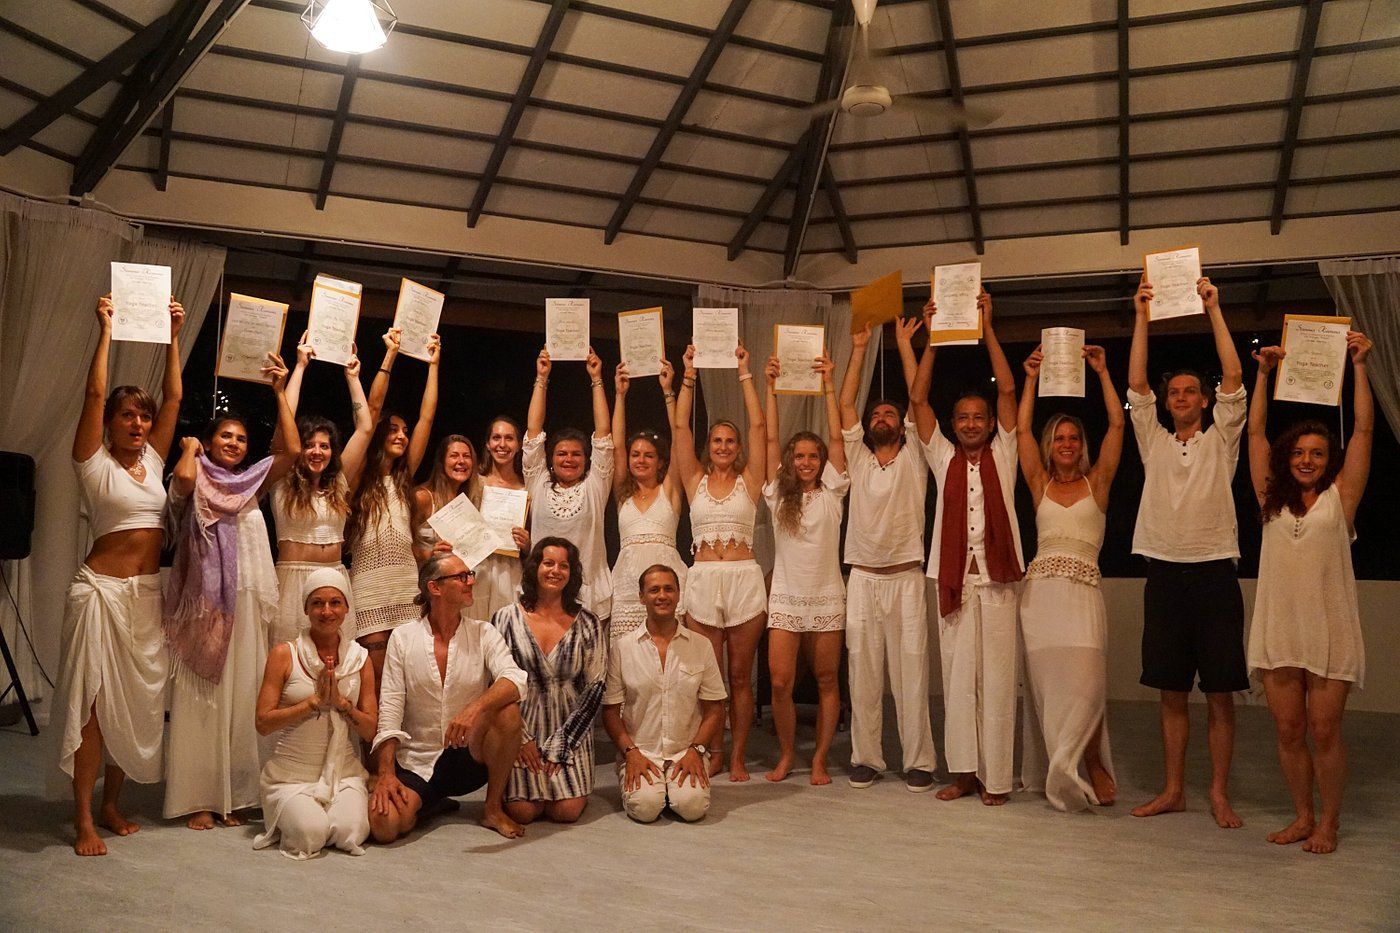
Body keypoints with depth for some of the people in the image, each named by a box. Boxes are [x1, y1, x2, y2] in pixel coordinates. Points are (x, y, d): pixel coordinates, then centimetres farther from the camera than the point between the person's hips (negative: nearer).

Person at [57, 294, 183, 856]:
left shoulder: (153, 460, 11)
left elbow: (173, 397, 9)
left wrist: (173, 336, 8)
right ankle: (84, 819, 1)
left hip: (148, 593, 6)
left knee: (136, 700, 9)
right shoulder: (95, 463, -3)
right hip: (102, 588, -6)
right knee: (92, 701, -5)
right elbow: (95, 393, -13)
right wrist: (106, 330, -11)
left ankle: (112, 803, 21)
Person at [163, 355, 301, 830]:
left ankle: (231, 795, 14)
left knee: (241, 697, 6)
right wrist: (189, 448, -3)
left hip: (247, 603, 4)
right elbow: (182, 477, -24)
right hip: (204, 602, -4)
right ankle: (197, 799, 5)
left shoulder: (252, 484, 12)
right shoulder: (194, 483, 1)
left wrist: (280, 391, -1)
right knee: (201, 698, -1)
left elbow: (292, 451, -1)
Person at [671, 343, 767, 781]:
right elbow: (680, 427, 3)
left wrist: (745, 374, 0)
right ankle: (714, 753, 19)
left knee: (740, 675, 5)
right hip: (703, 580, 1)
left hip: (745, 580, -1)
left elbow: (759, 425, 0)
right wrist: (688, 376, 0)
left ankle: (738, 757, 15)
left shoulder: (749, 480, 7)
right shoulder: (696, 480, 10)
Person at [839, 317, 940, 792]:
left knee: (911, 674, -1)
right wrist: (859, 348, 8)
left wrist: (904, 343, 5)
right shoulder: (857, 458, 12)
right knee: (863, 677, 4)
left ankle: (919, 761, 5)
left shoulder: (913, 457, 9)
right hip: (862, 579, 2)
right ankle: (866, 758, 12)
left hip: (906, 578, -1)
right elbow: (845, 404, 7)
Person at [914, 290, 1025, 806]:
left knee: (997, 676, -1)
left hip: (996, 578, -1)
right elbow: (918, 399, 7)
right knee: (957, 676, 4)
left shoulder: (1002, 454, 9)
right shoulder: (944, 457, 12)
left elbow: (1008, 390, 2)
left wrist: (987, 328, 0)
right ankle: (963, 771, 11)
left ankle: (995, 776, 4)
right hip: (953, 577, 2)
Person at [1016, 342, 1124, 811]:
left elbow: (1117, 424, 4)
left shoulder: (1096, 482, 11)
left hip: (1083, 588, -2)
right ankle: (1055, 769, 10)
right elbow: (1022, 429, 9)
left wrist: (1102, 373, 3)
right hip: (1039, 587, 2)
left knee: (1084, 677, -16)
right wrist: (1031, 379, 7)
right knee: (1045, 679, 0)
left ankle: (1091, 763, -1)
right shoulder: (1040, 484, 15)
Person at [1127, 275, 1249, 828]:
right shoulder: (1154, 442, 12)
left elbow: (1233, 378, -3)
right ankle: (1174, 790, 15)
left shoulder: (1220, 441, 7)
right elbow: (1136, 384, 3)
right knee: (1172, 692, 7)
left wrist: (1213, 310, -4)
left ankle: (1220, 794, 10)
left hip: (1214, 573, -2)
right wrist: (1141, 317, 1)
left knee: (1220, 693, 1)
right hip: (1165, 572, 2)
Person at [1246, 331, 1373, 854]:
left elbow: (1364, 428, 1)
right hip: (1277, 627, 3)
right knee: (1288, 731, 7)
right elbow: (1255, 430, 12)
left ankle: (1329, 822, 16)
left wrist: (1358, 365, 0)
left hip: (1329, 628, -3)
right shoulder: (1272, 499, 11)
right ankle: (1302, 817, 22)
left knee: (1324, 730, 0)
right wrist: (1264, 372, 11)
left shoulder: (1341, 496, 5)